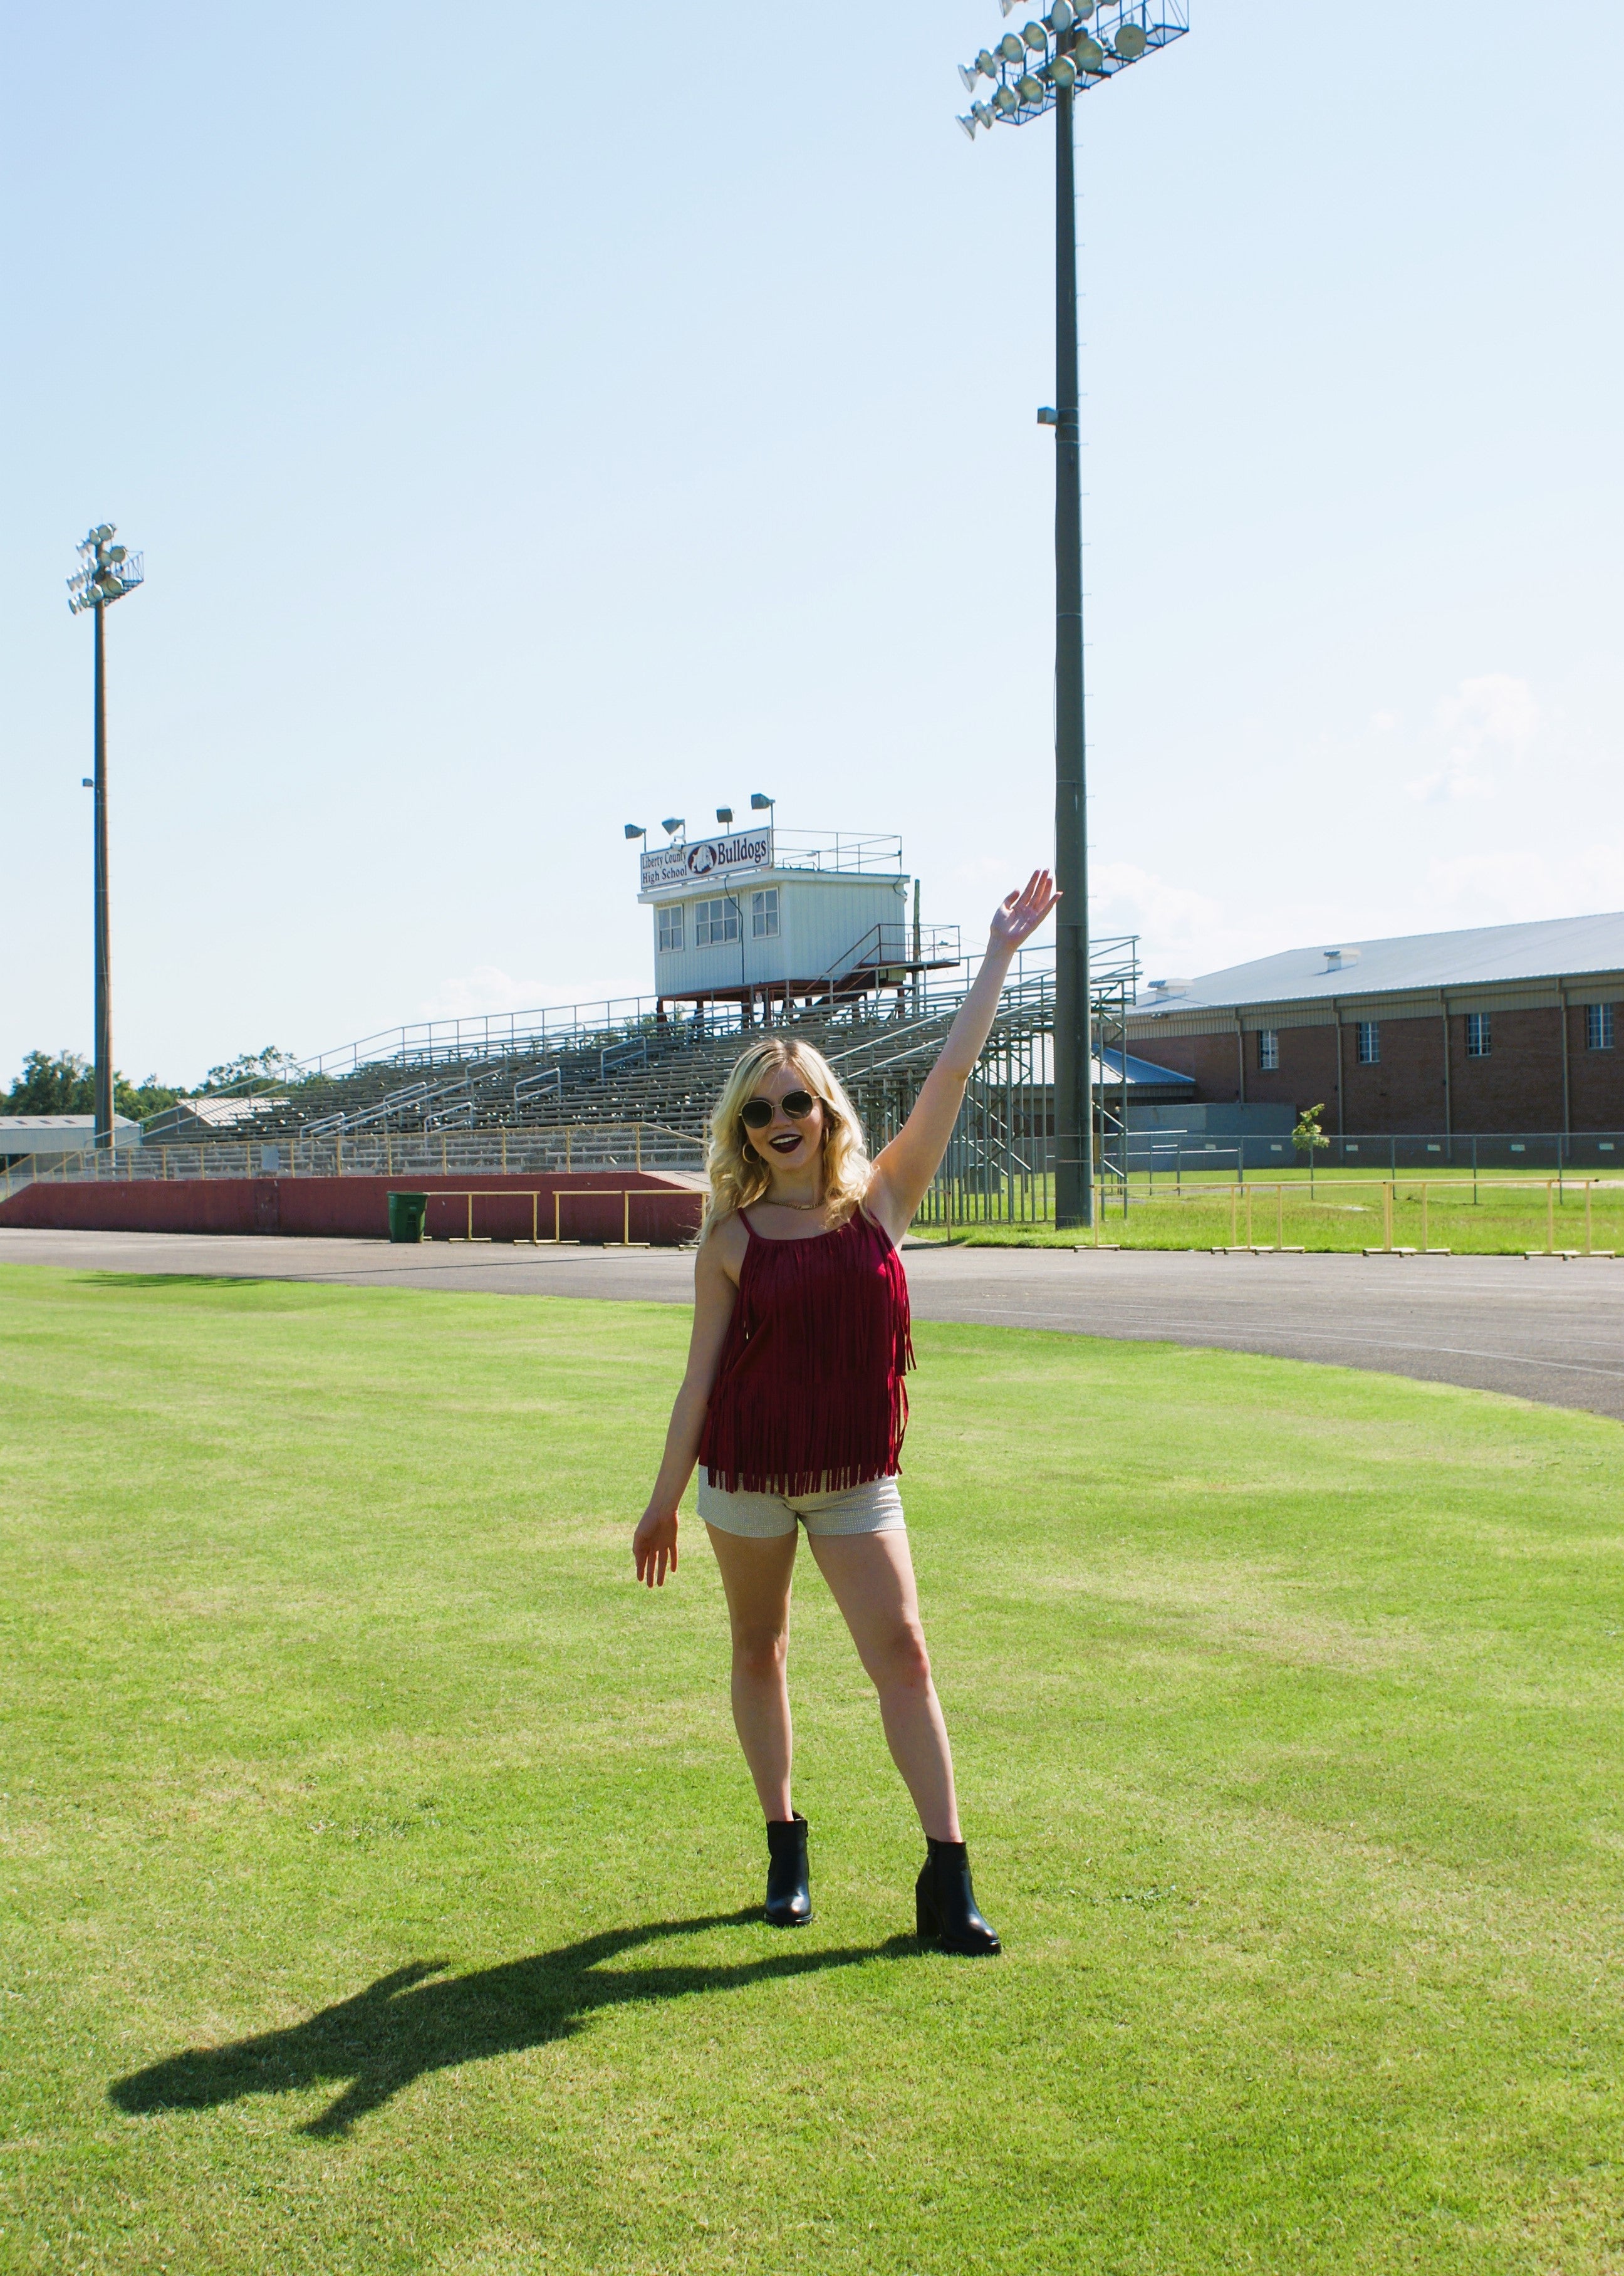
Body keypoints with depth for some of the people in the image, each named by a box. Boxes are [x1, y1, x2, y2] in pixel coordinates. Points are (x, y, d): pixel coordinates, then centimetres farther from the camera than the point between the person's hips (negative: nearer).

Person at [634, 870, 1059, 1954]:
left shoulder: (881, 1202, 0)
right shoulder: (732, 1238, -3)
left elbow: (952, 1075, -3)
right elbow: (702, 1371, 1)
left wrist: (1001, 955, -4)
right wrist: (665, 1496, 2)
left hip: (857, 1479, 0)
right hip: (745, 1474, 0)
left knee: (903, 1655, -6)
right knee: (759, 1654, 11)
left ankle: (949, 1878, -3)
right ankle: (786, 1852, 28)